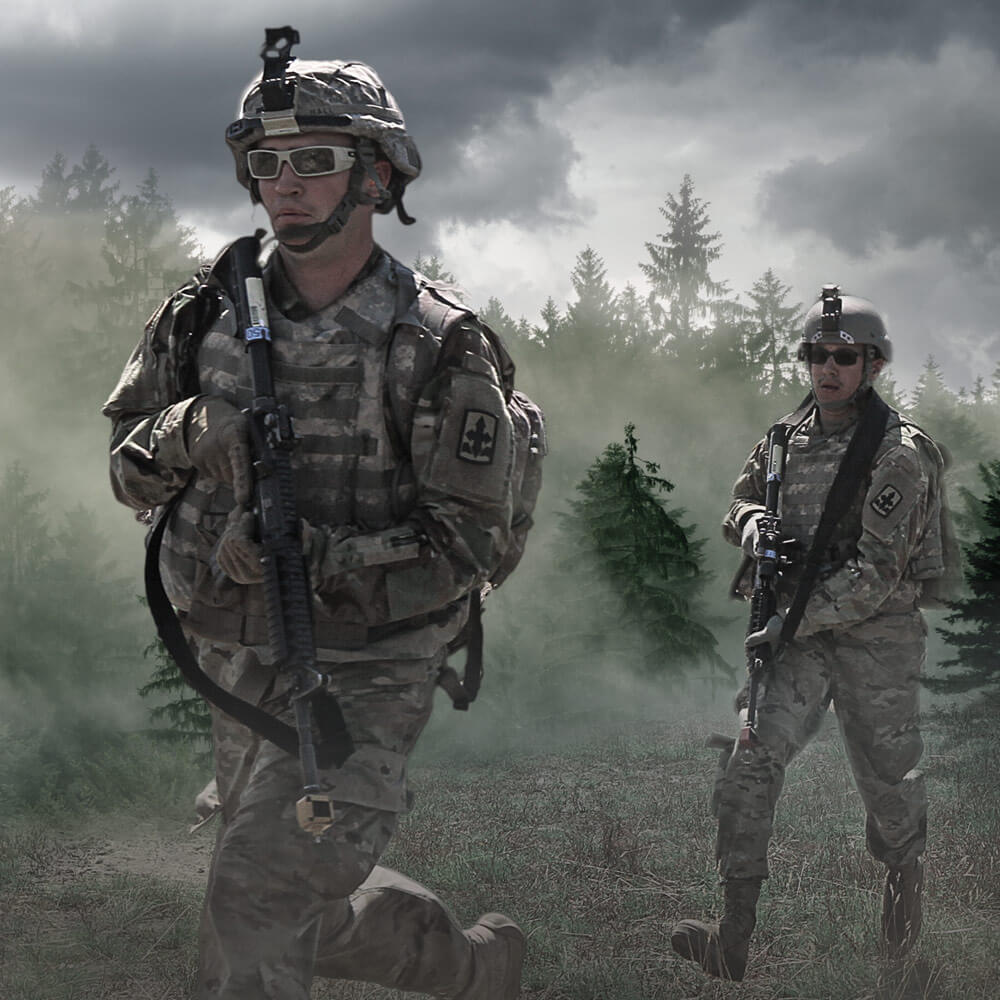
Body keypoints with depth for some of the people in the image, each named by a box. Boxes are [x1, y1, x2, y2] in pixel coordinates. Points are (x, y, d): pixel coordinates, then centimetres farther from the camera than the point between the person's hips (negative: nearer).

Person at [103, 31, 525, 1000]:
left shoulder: (437, 345, -13)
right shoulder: (205, 317, 1)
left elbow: (467, 542, -14)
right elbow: (128, 471, 8)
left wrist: (316, 557, -27)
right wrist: (183, 436, -16)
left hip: (365, 674, -6)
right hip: (237, 666, 6)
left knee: (260, 894, -21)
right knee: (314, 911, 19)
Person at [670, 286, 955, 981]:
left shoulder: (897, 454, -13)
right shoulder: (787, 438, 6)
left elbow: (877, 572, -19)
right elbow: (739, 506, 22)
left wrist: (793, 620, -19)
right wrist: (755, 528, -3)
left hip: (878, 639, -4)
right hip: (801, 638, 4)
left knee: (886, 781, 9)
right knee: (750, 765, -14)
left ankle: (907, 871, 44)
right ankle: (736, 938, -16)